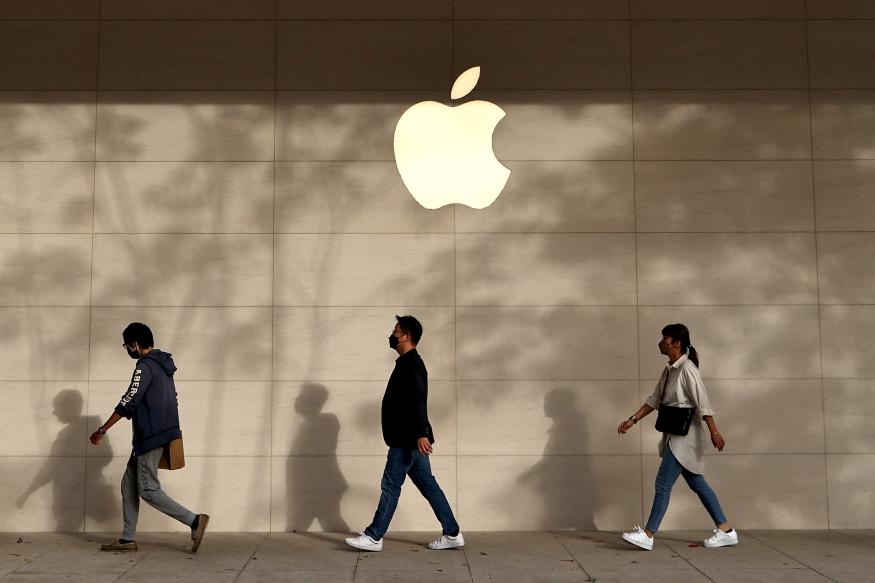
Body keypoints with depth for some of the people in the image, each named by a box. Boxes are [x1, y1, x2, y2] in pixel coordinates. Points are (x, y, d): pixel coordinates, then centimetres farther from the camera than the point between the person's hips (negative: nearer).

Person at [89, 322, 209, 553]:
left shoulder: (145, 367, -15)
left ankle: (195, 521, -8)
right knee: (129, 485, 14)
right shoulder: (162, 364, 15)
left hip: (150, 437, -10)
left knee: (148, 490, -5)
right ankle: (128, 539, 17)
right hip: (162, 432, 10)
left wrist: (102, 430, -14)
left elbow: (128, 402, -19)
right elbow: (168, 399, 20)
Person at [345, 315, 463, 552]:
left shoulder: (411, 364, -14)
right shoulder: (408, 363, 18)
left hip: (407, 440, -10)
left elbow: (418, 401, -24)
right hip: (410, 439, 10)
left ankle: (373, 537, 6)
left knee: (390, 486, -2)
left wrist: (421, 434, -31)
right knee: (428, 485, 10)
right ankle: (452, 534, 13)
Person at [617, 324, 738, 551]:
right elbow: (655, 399, 18)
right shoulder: (669, 370, 12)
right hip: (675, 436, 9)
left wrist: (714, 432, -23)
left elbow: (702, 402, -19)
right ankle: (725, 530, 21)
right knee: (697, 484, 14)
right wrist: (633, 420, 14)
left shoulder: (687, 369, -15)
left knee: (663, 484, -7)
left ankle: (647, 535, -2)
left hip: (686, 436, -9)